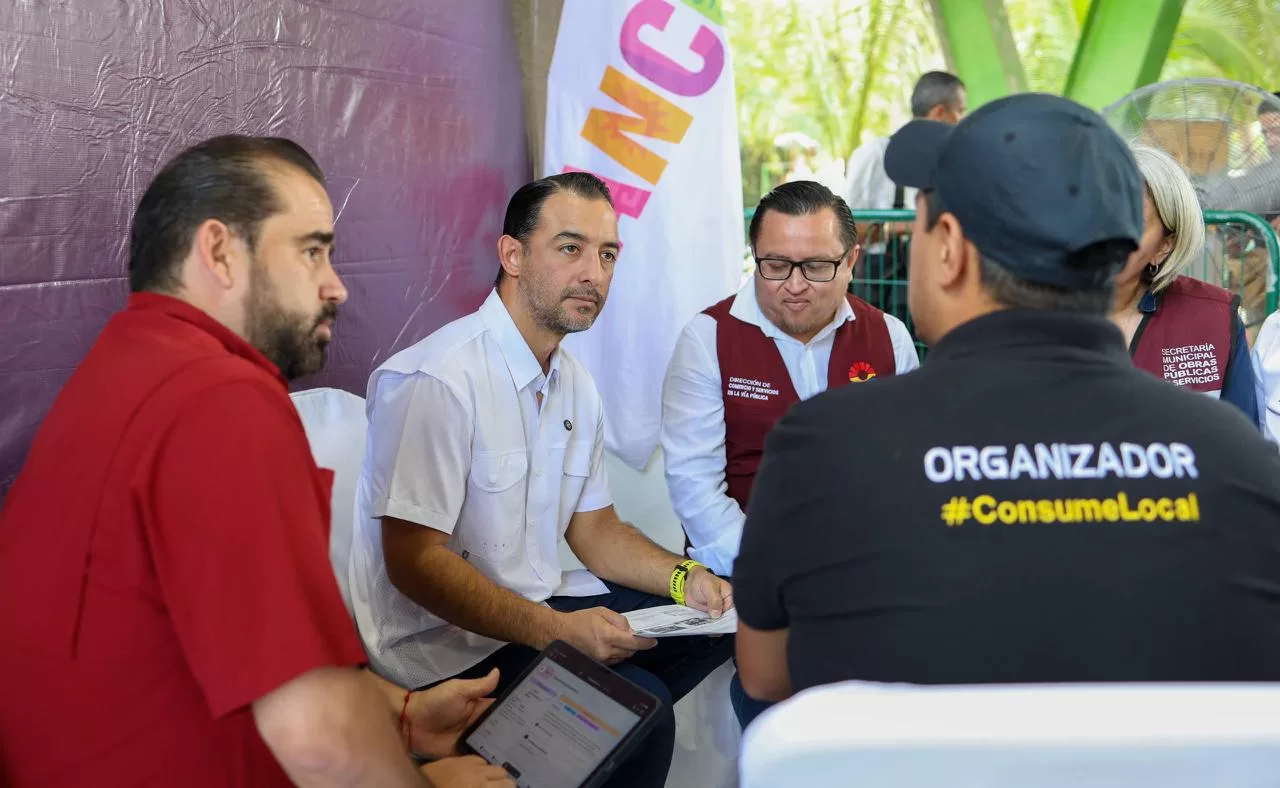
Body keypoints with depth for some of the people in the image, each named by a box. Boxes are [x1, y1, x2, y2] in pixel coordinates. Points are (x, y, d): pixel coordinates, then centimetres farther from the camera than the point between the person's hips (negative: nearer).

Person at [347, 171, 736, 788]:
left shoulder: (574, 383, 9)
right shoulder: (436, 381, -20)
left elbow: (595, 528, 15)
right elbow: (414, 563, -23)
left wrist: (684, 577, -3)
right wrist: (558, 631, -28)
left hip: (542, 610, 9)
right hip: (446, 645, -9)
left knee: (721, 617, 4)